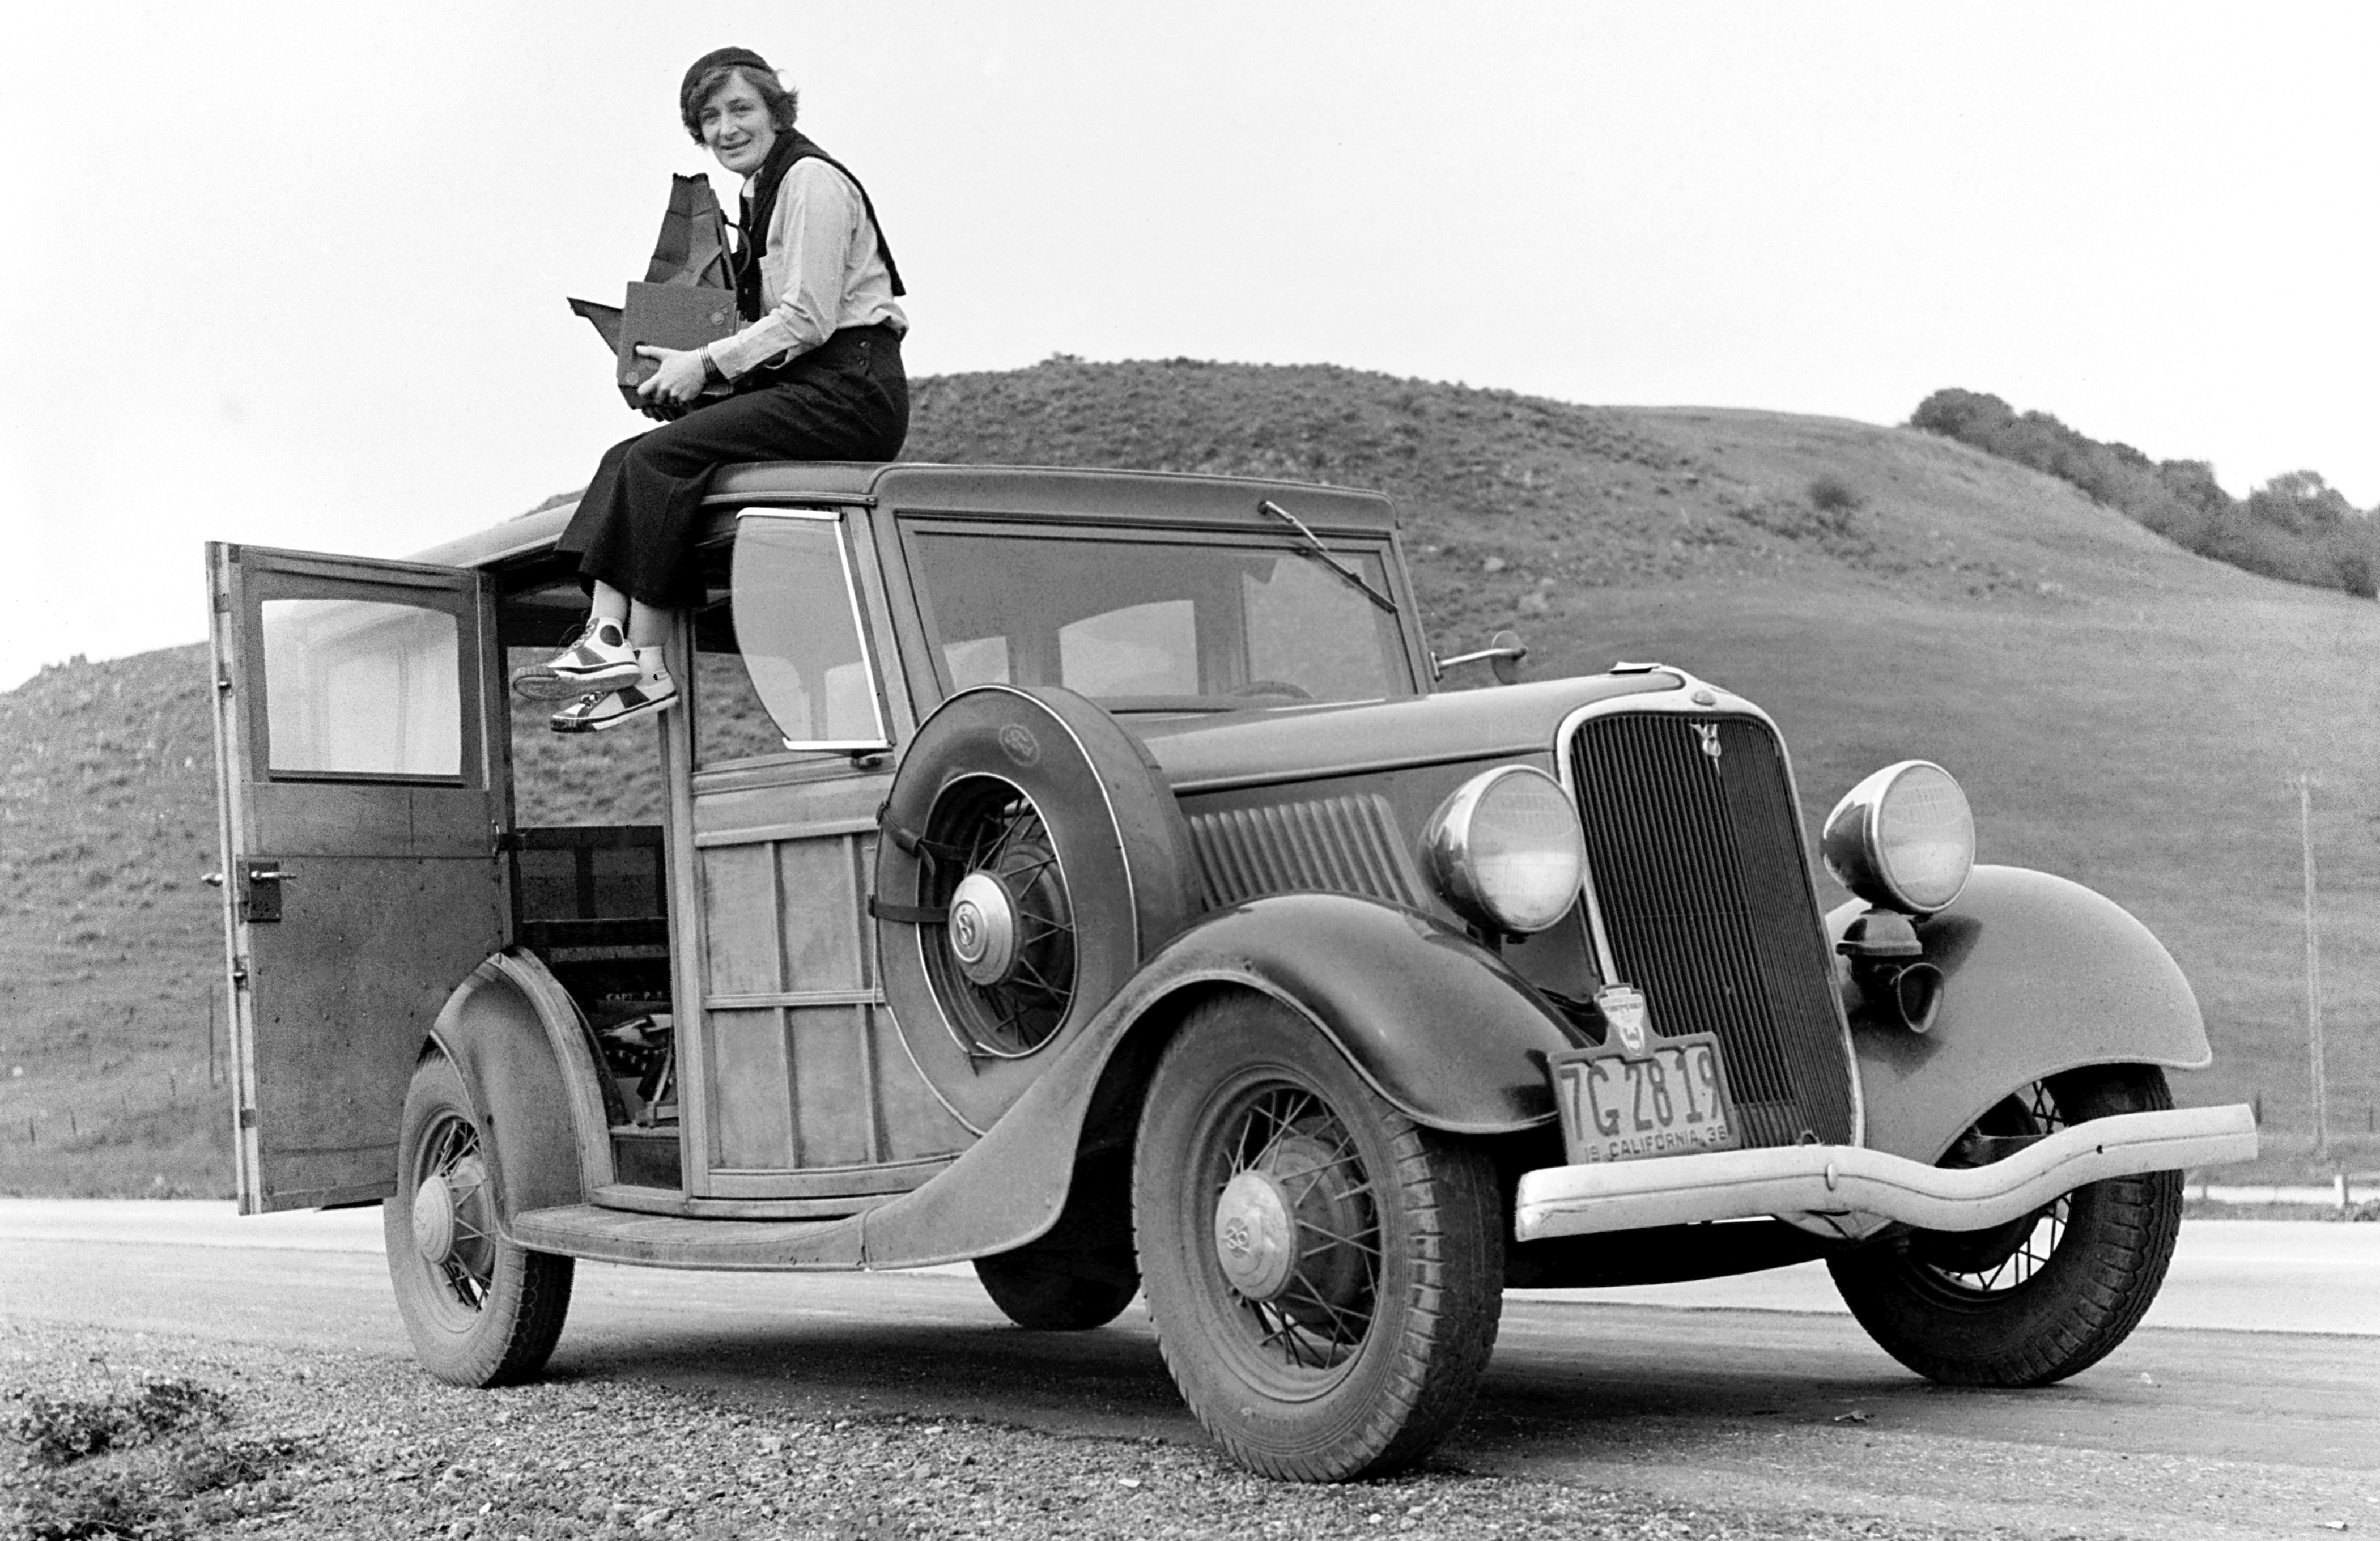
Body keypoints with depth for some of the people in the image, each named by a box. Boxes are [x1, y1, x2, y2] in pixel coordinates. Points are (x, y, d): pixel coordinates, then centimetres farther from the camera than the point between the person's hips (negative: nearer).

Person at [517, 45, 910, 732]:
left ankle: (647, 666, -20)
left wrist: (708, 364, -13)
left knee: (661, 457, -21)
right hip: (805, 390, 9)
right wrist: (697, 368, 7)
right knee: (626, 459, -5)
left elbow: (808, 320, -15)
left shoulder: (813, 181, -8)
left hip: (849, 392, -9)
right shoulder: (763, 190, 21)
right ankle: (607, 635, -18)